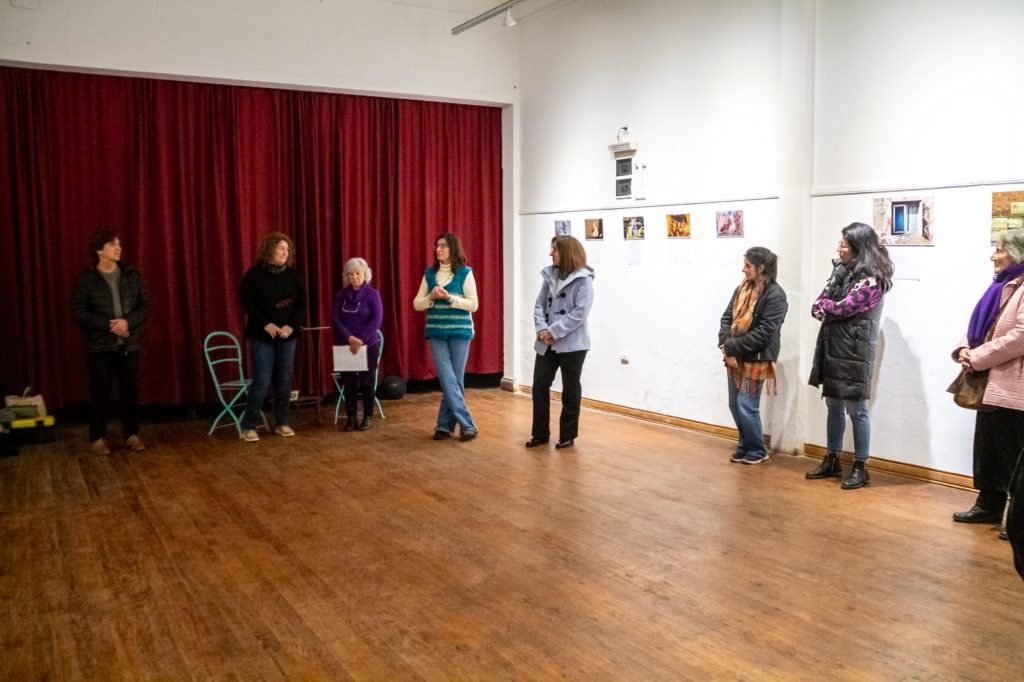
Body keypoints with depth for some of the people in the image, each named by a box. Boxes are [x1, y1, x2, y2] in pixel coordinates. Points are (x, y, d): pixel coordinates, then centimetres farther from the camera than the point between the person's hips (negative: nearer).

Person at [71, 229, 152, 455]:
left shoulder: (131, 275, 5)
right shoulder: (86, 279, -4)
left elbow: (145, 305, 3)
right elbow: (78, 313, -7)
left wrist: (128, 322, -14)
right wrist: (108, 324, -17)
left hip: (129, 344, 3)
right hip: (100, 345, -3)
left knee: (131, 390, 5)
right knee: (100, 392, 1)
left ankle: (131, 434, 17)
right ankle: (97, 438, 11)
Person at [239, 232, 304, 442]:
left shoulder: (292, 274, 5)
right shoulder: (254, 274, -5)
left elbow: (301, 302, 4)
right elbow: (247, 303, -7)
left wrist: (291, 325, -10)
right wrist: (265, 324, -16)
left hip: (287, 335, 4)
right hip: (262, 335, -4)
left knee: (284, 381, 6)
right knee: (262, 381, -7)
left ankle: (281, 423, 17)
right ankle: (248, 426, 3)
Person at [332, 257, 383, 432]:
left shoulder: (372, 294, -3)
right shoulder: (341, 295, 5)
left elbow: (376, 321, -10)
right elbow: (335, 319, -2)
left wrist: (360, 340, -18)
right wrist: (349, 338, -16)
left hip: (368, 345, -2)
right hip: (345, 345, 2)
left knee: (366, 382, 3)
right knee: (348, 382, 3)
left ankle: (368, 417, 12)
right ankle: (350, 418, 12)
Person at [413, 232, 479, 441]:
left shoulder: (465, 273, -3)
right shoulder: (429, 274, 7)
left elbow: (473, 305, -7)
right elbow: (416, 304, 8)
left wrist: (449, 297, -18)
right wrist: (431, 297, -11)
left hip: (459, 332, -2)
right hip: (436, 333, 2)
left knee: (456, 380, 3)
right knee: (447, 380, -5)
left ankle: (445, 425, 15)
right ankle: (467, 425, 0)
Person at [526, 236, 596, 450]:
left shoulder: (583, 280, -9)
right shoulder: (549, 275, 9)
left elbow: (579, 313, -17)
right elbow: (539, 305, 6)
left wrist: (554, 331, -19)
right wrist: (541, 329, -11)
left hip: (572, 344, -5)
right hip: (547, 343, 6)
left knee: (570, 390, 7)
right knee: (539, 386, 5)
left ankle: (568, 435, 19)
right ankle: (540, 433, 18)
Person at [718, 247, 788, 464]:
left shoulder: (775, 295, -14)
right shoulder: (743, 289, 9)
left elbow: (763, 333, -20)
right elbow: (727, 318, 7)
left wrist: (732, 347, -17)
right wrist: (725, 345, -9)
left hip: (756, 360, -7)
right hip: (735, 357, 7)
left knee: (747, 406, -4)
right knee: (735, 405, 12)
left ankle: (757, 451, 14)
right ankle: (745, 447, 26)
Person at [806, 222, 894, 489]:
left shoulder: (871, 280, -14)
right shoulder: (841, 270, 11)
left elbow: (841, 308, -20)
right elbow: (817, 307, 7)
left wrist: (824, 304, -2)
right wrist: (826, 308, -14)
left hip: (855, 353, -8)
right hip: (832, 349, 8)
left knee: (856, 409, 0)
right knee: (834, 406, 15)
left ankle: (861, 468, 11)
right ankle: (832, 460, 27)